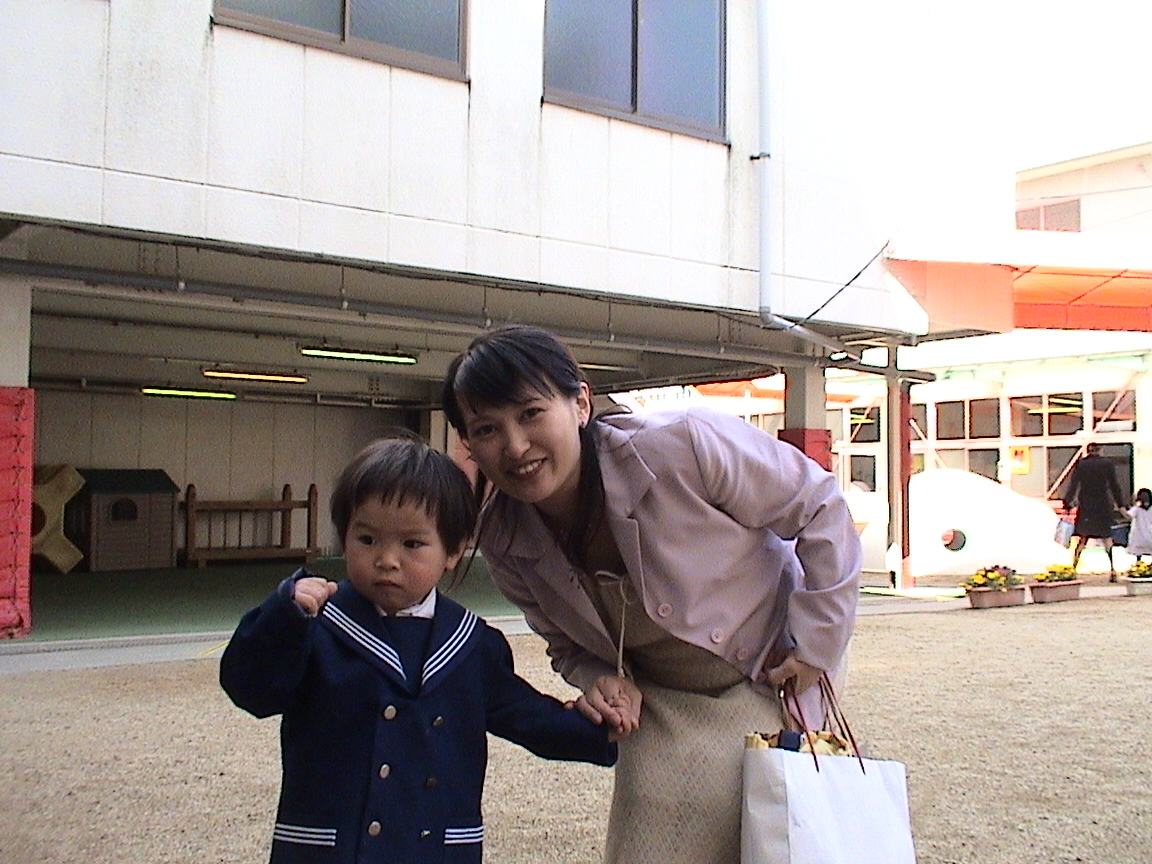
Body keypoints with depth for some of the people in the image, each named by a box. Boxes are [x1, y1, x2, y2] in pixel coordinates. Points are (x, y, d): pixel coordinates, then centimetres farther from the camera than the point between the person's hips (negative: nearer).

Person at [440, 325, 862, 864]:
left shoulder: (684, 444, -30)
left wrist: (818, 641, -14)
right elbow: (567, 644, 5)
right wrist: (601, 681, -17)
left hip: (777, 686, -3)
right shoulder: (503, 542, -14)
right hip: (660, 714, 3)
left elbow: (819, 507, -15)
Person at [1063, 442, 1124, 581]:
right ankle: (1112, 569, -1)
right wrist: (1119, 504, 8)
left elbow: (1072, 486, -3)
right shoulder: (1107, 463, 1)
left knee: (1082, 538, 8)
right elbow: (1114, 485, 2)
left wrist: (1067, 505, -1)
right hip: (1103, 506, 0)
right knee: (1107, 537, 8)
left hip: (1085, 507, 0)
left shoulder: (1080, 464, -1)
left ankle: (1073, 569, 3)